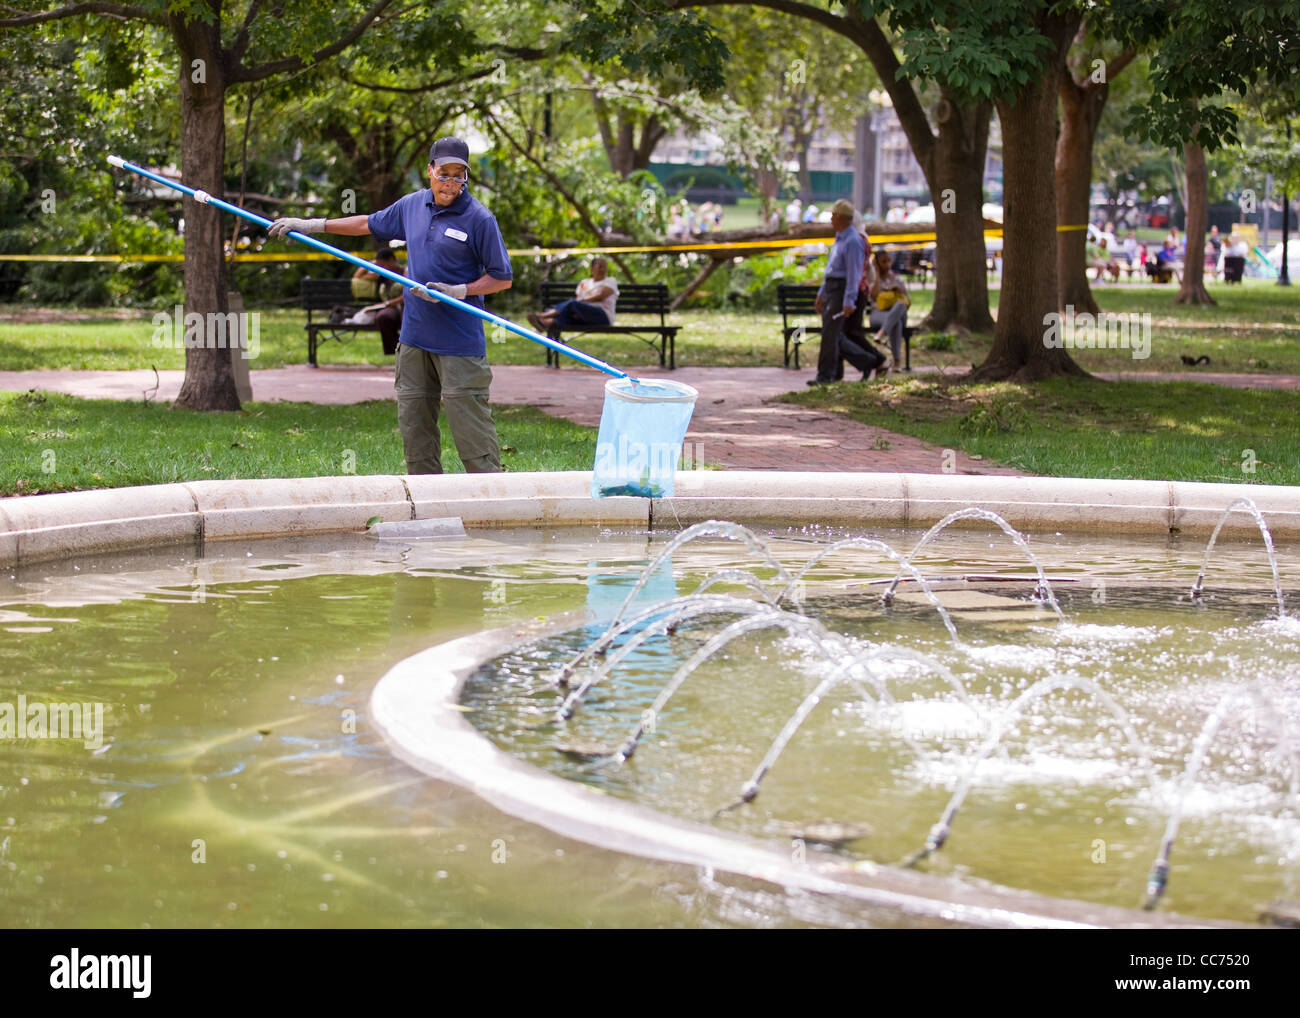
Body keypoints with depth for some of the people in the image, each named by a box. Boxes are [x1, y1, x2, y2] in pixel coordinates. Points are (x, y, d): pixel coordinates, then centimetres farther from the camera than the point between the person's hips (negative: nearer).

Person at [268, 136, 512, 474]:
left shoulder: (479, 219, -8)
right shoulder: (412, 205, 10)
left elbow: (503, 278, -5)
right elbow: (370, 224, 26)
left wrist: (459, 291, -18)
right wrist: (313, 226, 25)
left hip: (459, 342, -7)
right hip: (415, 336, 7)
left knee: (469, 423, -9)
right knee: (414, 422, 8)